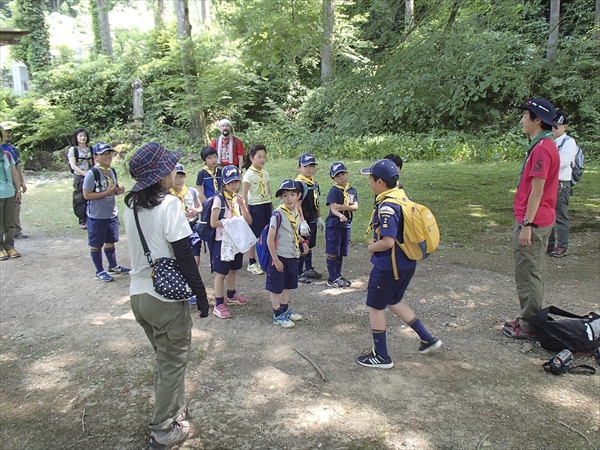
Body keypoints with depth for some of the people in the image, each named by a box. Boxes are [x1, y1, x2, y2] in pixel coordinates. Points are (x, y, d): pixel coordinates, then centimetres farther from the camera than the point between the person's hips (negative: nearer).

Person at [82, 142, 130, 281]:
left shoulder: (112, 171, 5)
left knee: (110, 242, 21)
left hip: (112, 214, 7)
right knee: (96, 244, 8)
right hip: (97, 216, -7)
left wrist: (118, 191, -5)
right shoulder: (92, 173, -18)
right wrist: (107, 192, -23)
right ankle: (100, 271, 21)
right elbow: (86, 195, -19)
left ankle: (113, 266, 36)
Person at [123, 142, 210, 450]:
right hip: (167, 298, -7)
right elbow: (184, 257, -18)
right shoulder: (169, 204, -18)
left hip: (138, 294, 7)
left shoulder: (130, 205, 4)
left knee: (164, 357, 25)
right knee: (173, 363, 10)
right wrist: (201, 294, -10)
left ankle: (173, 410, 41)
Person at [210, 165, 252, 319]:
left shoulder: (239, 198, 5)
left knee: (232, 269, 20)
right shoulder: (219, 199, -14)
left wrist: (241, 205, -14)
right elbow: (213, 223, -17)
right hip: (223, 240, -6)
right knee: (221, 273, 0)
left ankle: (231, 296, 37)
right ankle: (218, 305, 7)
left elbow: (248, 220, -1)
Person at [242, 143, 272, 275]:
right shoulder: (249, 174, -10)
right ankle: (252, 263, 14)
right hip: (255, 206, -6)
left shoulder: (265, 173, 9)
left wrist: (271, 208, 15)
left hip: (267, 206, 6)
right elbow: (244, 195, -12)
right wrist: (246, 212, -15)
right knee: (254, 236, 2)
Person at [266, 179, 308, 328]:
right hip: (280, 257, -8)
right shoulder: (278, 214, -21)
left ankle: (285, 310, 37)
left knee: (287, 285, 21)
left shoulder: (296, 212, 2)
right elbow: (270, 239, -20)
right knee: (276, 287, 7)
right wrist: (276, 260, -18)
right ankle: (278, 315, 20)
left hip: (293, 256, 8)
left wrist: (302, 241, 1)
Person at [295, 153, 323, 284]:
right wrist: (302, 222, -22)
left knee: (309, 246, 19)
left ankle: (309, 269, 32)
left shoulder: (314, 183, 10)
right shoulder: (299, 183, -17)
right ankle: (298, 273, 10)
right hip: (304, 222, -8)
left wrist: (319, 218, 20)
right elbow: (298, 205, -20)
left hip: (312, 220, 8)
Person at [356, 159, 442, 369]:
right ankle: (428, 339, 31)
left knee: (375, 306, 8)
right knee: (393, 302, 26)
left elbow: (387, 242, -30)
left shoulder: (386, 206, -24)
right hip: (407, 263, 9)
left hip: (389, 265, -9)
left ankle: (381, 357, 20)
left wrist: (371, 248, -10)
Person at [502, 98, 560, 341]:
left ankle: (529, 327, 11)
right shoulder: (545, 145, 13)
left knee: (528, 275, 0)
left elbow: (537, 191, -22)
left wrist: (526, 225, -21)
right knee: (534, 274, 18)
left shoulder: (541, 148, -19)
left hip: (532, 222, -10)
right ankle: (532, 320, 30)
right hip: (540, 221, 10)